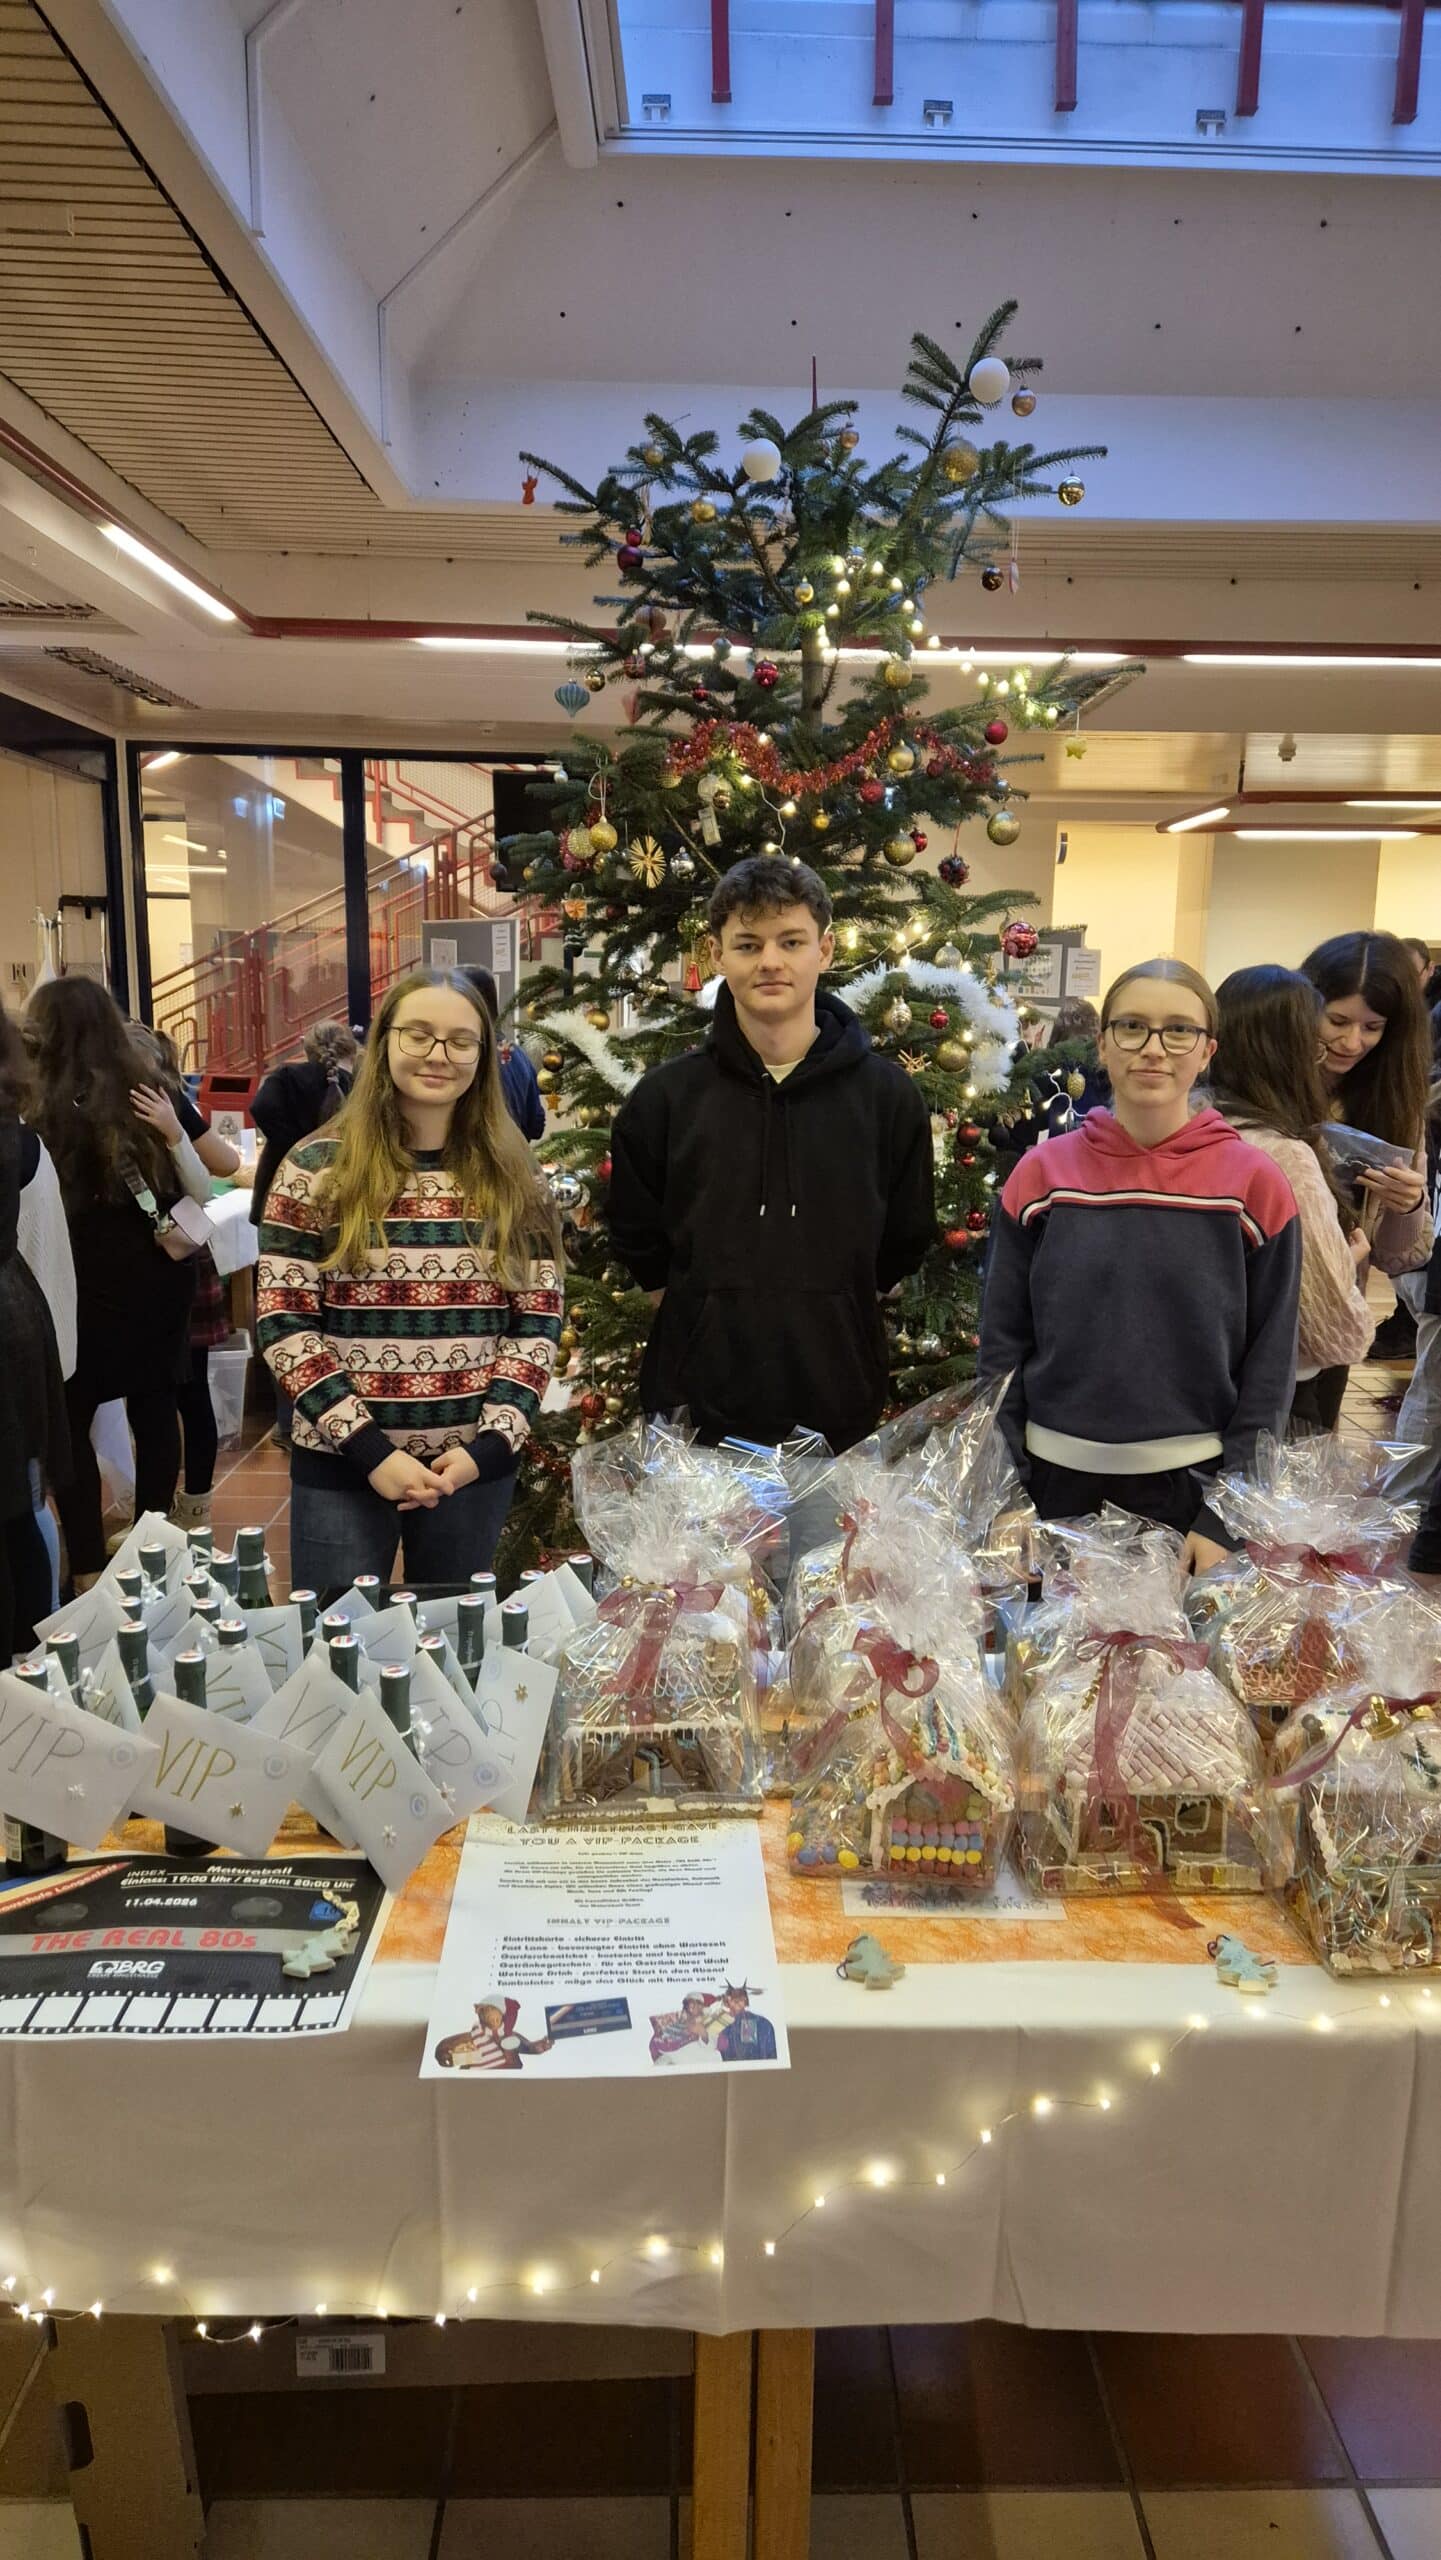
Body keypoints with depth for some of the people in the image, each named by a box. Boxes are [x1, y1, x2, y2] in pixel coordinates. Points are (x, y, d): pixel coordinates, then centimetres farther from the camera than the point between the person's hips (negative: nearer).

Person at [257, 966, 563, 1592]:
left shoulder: (512, 1179, 2)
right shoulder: (317, 1168, -4)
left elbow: (539, 1319, 3)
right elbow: (282, 1321, -7)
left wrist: (491, 1441, -9)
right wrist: (369, 1447, -13)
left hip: (477, 1465, 2)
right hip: (341, 1464, -2)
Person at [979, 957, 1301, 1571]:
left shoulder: (1254, 1182, -5)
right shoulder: (1042, 1174, -2)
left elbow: (1270, 1365, -3)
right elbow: (1002, 1343, 1)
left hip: (1193, 1486, -1)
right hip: (1055, 1478, 1)